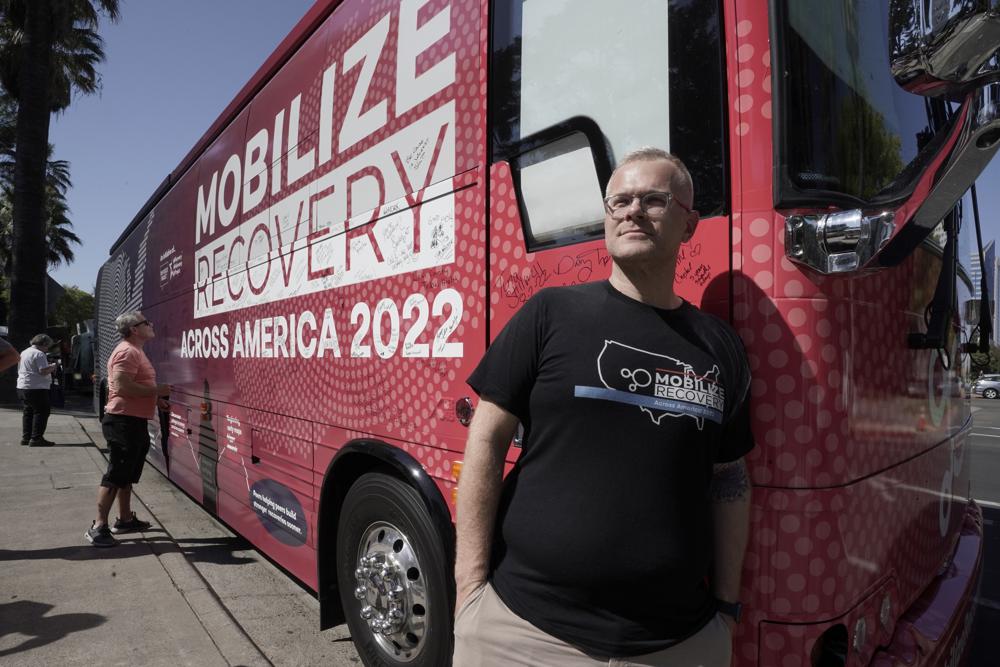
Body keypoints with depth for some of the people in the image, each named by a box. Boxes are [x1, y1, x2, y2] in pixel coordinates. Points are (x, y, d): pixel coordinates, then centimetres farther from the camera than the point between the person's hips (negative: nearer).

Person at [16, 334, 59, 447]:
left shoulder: (24, 353, 18)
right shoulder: (39, 354, -13)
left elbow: (20, 370, 27)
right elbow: (43, 371, -22)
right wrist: (52, 367, -2)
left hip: (22, 387, 10)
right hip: (36, 388, -10)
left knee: (28, 412, 17)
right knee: (41, 412, -5)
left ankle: (25, 437, 20)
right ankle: (36, 438, -8)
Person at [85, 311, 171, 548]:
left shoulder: (136, 351, 17)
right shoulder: (127, 351, -16)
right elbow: (122, 386, -26)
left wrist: (155, 398, 13)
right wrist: (156, 390, -19)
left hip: (134, 421, 11)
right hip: (123, 422, -11)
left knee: (128, 474, 18)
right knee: (115, 475, -6)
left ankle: (125, 519, 29)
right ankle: (98, 527, 0)